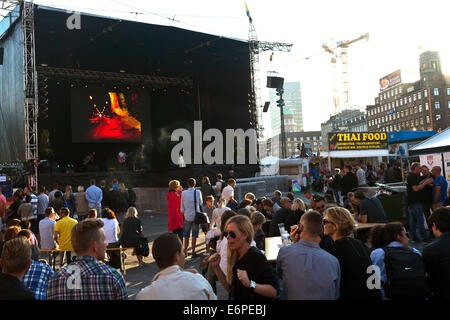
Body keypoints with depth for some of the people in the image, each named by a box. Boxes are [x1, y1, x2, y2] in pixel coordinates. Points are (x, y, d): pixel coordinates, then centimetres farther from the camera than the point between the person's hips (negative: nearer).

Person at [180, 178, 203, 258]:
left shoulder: (184, 193, -6)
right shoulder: (198, 192, -7)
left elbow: (182, 206, 2)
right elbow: (201, 202, 10)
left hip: (187, 216, 1)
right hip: (196, 215, -1)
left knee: (186, 235, 11)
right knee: (194, 235, 5)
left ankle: (185, 252, 17)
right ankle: (193, 252, 6)